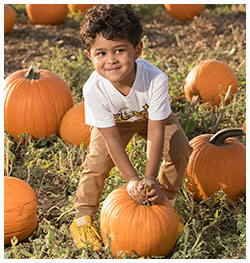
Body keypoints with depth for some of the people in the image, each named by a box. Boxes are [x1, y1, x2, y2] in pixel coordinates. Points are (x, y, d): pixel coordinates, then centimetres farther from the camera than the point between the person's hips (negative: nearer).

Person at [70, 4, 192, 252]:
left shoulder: (156, 79, -41)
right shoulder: (93, 90, -39)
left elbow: (156, 130, -33)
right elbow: (112, 138, -29)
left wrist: (150, 178, -35)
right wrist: (132, 179, -31)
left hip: (151, 115, 1)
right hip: (114, 121, -1)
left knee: (180, 149, -12)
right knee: (97, 162, -15)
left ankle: (166, 198, 15)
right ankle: (83, 216, 8)